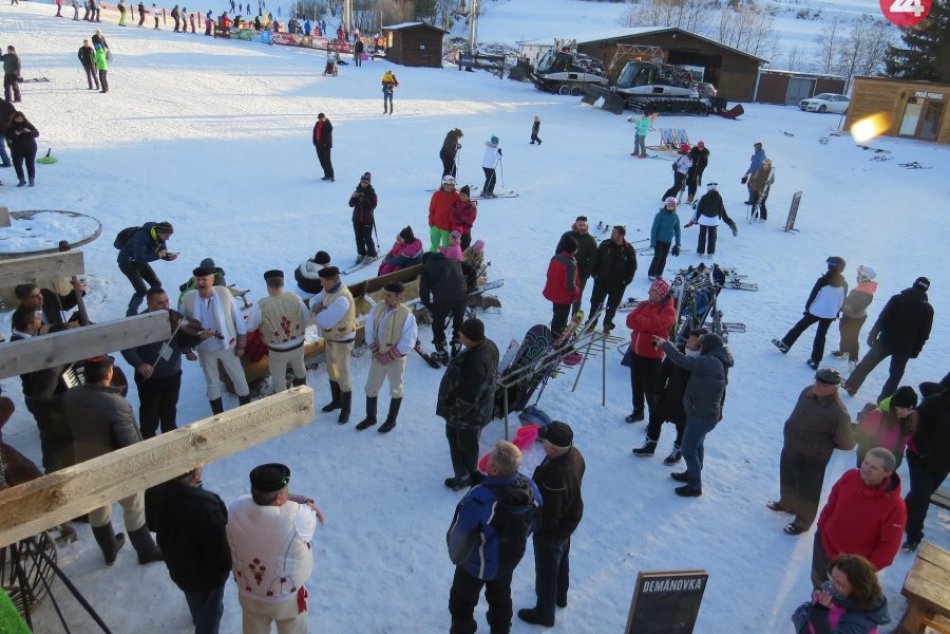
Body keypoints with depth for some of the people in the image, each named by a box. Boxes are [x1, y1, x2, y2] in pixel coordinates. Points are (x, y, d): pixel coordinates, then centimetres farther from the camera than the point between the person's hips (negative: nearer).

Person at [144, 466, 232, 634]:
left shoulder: (156, 489, -25)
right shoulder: (206, 506, -43)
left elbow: (152, 524, -4)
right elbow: (220, 551, -29)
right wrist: (227, 564, -9)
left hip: (176, 565, 7)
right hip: (206, 574, -7)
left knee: (194, 598, 38)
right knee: (209, 614, 23)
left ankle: (198, 617, 67)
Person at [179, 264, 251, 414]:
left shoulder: (224, 293, -19)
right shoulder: (187, 299, -16)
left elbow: (238, 319, -11)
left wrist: (241, 345, -7)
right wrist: (187, 350, -1)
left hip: (227, 346, -1)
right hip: (205, 349, 1)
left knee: (239, 379, 12)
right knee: (212, 383, 17)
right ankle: (219, 416, 35)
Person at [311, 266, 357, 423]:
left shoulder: (342, 299, -34)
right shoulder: (329, 290, -4)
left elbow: (326, 321, -34)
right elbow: (315, 300, 6)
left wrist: (318, 310, -15)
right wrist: (317, 306, -17)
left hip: (342, 341, -9)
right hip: (330, 338, 9)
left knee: (343, 377, 4)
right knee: (331, 371, 23)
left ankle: (346, 410, 21)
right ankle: (336, 401, 42)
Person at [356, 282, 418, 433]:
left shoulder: (407, 315, -24)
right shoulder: (378, 308, -9)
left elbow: (407, 344, -22)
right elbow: (369, 331, 0)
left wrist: (388, 357, -18)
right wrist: (376, 352, -8)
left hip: (396, 359, -5)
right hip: (377, 356, 5)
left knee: (395, 390, 15)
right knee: (371, 387, 16)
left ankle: (391, 420, 34)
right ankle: (370, 417, 37)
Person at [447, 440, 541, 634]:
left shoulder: (480, 499, -42)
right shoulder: (530, 487, -23)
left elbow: (460, 535, -27)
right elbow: (532, 524, -4)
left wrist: (456, 556, -5)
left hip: (478, 564, -5)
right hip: (511, 558, 6)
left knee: (462, 603, 22)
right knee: (500, 598, 31)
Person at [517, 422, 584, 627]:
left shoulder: (555, 476, -44)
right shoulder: (574, 454, -18)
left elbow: (548, 515, -31)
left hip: (551, 529, -8)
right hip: (569, 519, 8)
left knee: (546, 571, 17)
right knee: (562, 560, 32)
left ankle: (544, 613, 40)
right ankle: (560, 596, 57)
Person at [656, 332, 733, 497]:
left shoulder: (710, 362, -27)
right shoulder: (718, 362, 4)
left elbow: (682, 360, -29)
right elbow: (692, 363, 10)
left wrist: (665, 344, -17)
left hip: (702, 415, -10)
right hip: (707, 413, 10)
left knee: (688, 449, 2)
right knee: (697, 445, 25)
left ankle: (695, 486, 14)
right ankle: (692, 474, 43)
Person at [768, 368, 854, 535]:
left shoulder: (838, 413, -33)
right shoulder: (808, 392, -12)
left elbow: (847, 443, -20)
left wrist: (824, 442, -8)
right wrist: (791, 433, 4)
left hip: (812, 460, -7)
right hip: (789, 450, 7)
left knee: (807, 492, 16)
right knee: (788, 481, 30)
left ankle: (803, 522, 40)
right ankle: (787, 503, 58)